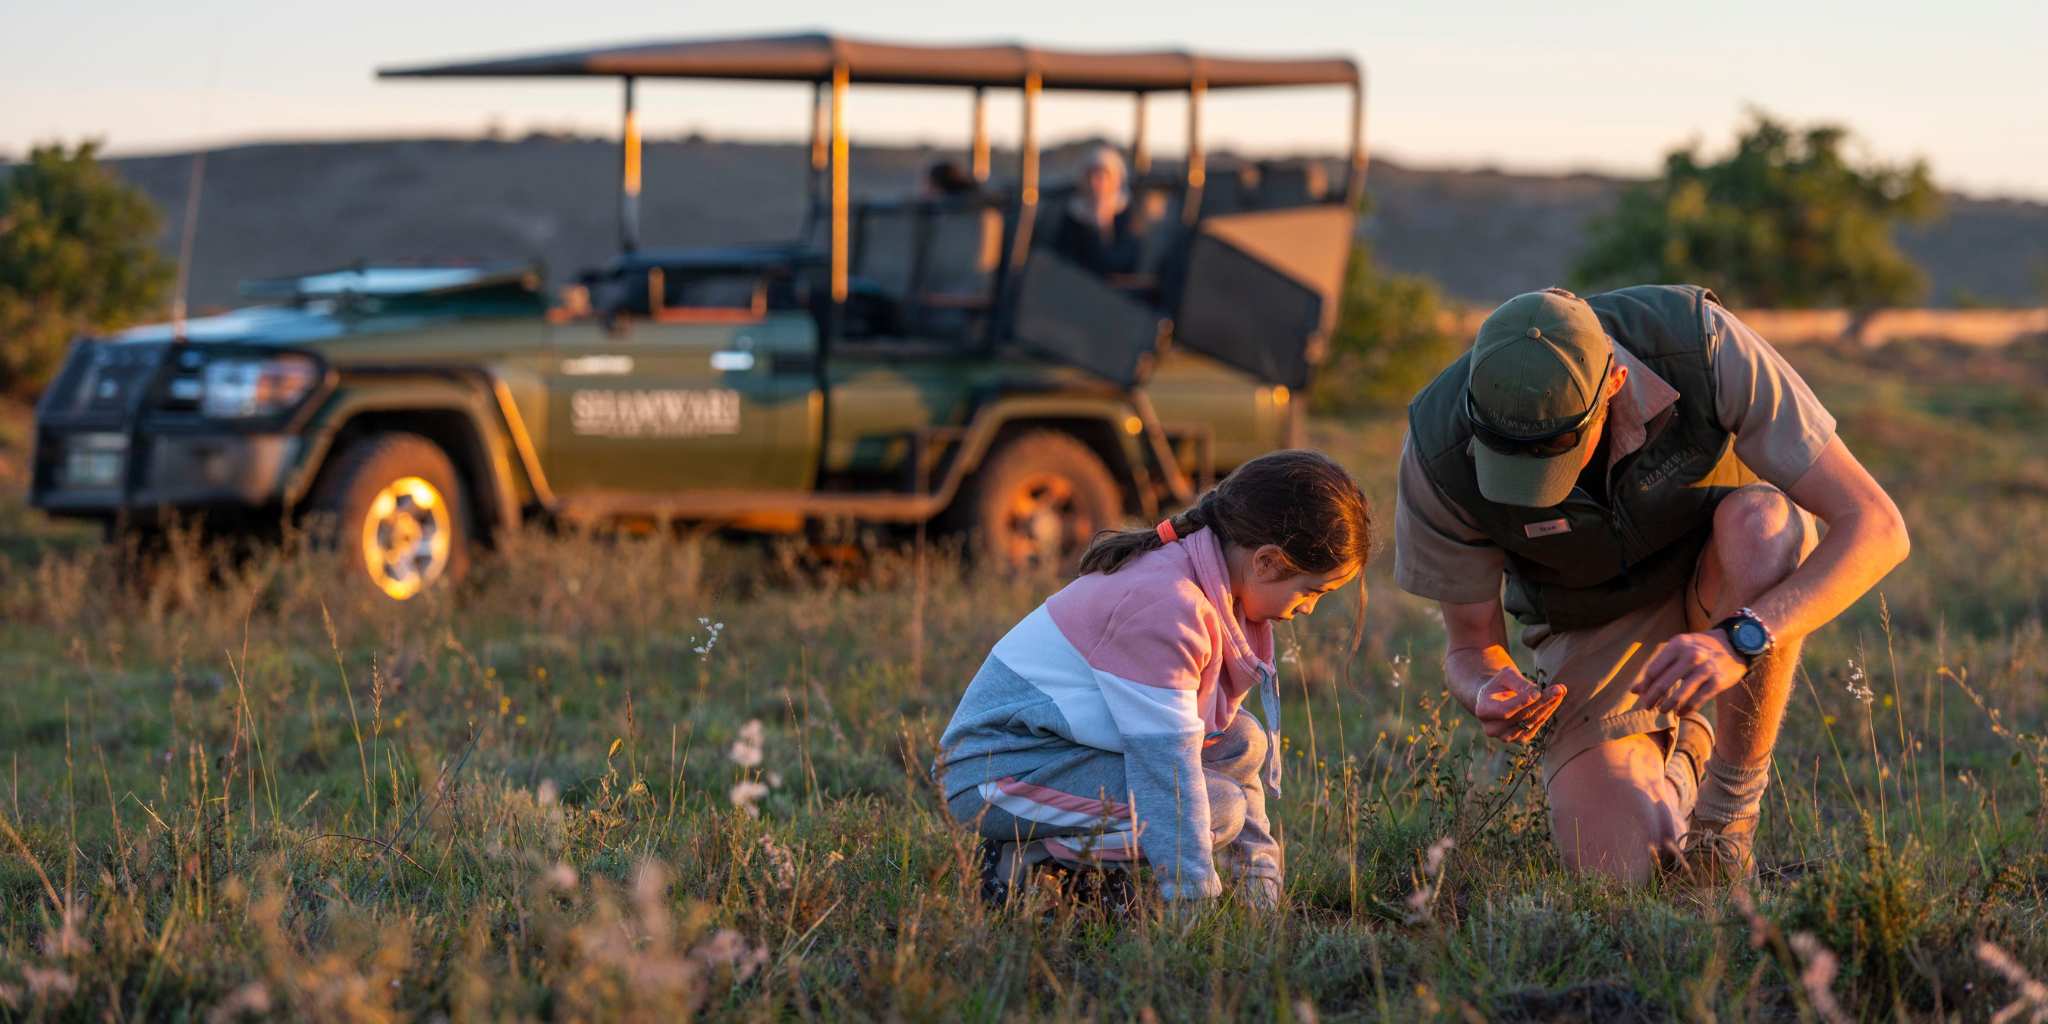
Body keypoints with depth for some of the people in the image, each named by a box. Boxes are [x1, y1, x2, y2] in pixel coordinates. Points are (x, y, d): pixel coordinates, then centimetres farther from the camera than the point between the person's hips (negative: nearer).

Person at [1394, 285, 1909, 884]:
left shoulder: (1703, 345, -33)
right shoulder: (1438, 452, -29)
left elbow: (1876, 528, -32)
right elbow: (1470, 647, -13)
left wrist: (1739, 640, -47)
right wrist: (1490, 694, -39)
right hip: (1595, 628, 1)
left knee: (1761, 524, -37)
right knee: (1615, 868, -20)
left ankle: (1728, 806, -18)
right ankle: (1669, 764, 17)